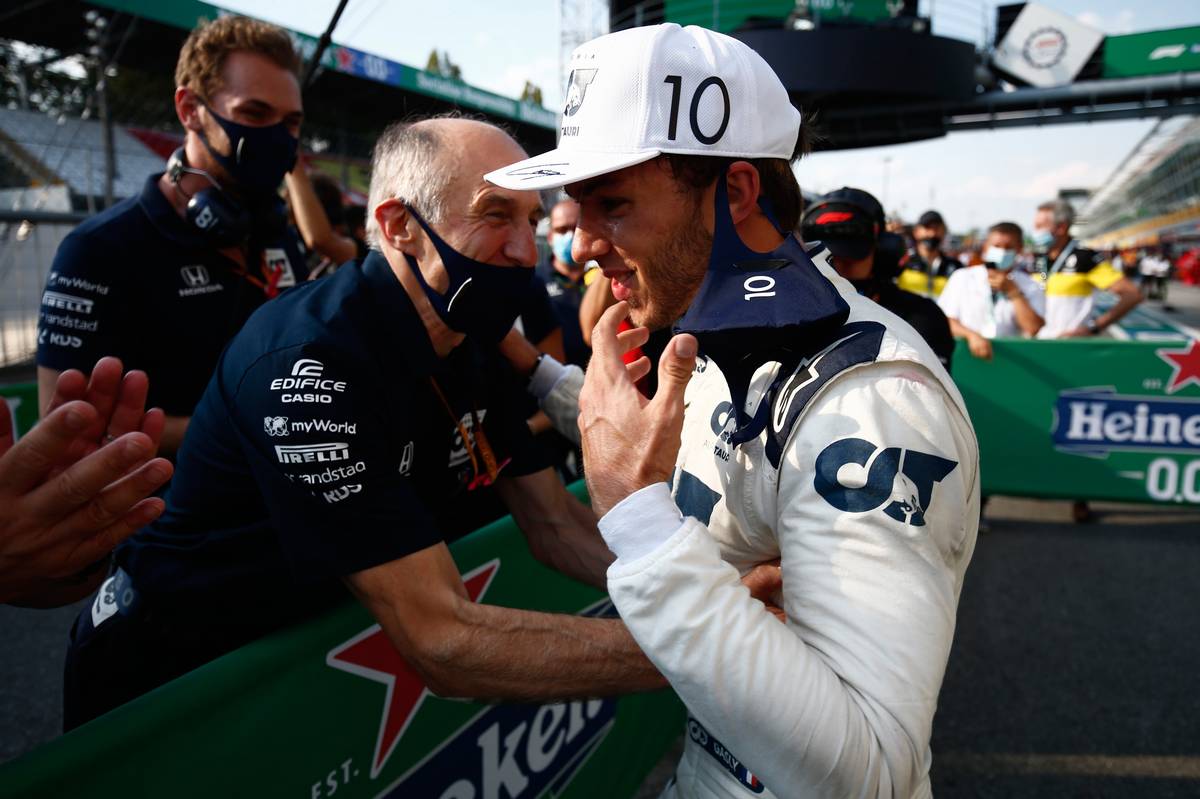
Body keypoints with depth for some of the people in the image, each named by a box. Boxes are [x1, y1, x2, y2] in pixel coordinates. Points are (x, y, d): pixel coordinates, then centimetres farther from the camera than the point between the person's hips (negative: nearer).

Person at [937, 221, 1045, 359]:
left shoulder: (1031, 288, 12)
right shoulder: (962, 278, 11)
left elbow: (1034, 330, -2)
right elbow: (945, 321, 3)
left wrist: (1012, 292, -3)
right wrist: (971, 335, -15)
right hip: (965, 352, 0)